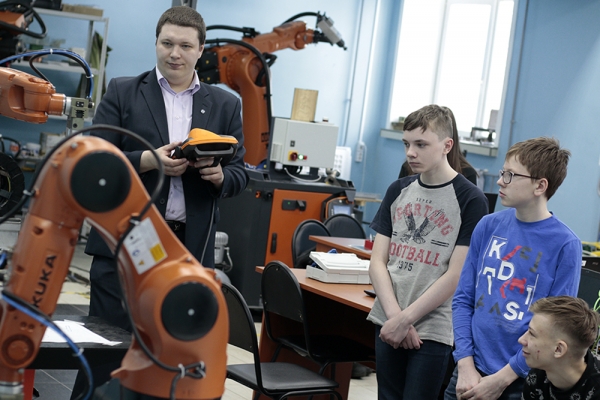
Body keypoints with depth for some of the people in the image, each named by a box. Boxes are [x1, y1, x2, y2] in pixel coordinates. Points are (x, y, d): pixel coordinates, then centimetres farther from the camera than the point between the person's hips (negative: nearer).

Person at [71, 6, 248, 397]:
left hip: (190, 247, 2)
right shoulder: (123, 93, 5)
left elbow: (240, 175, 10)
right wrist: (146, 160, -17)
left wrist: (219, 174, -13)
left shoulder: (226, 105, 11)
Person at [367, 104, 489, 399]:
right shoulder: (398, 191, 8)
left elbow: (455, 276, -11)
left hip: (432, 330, -5)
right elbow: (378, 261, 4)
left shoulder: (470, 200, -8)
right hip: (388, 323, 5)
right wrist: (395, 316, -9)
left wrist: (405, 320, -12)